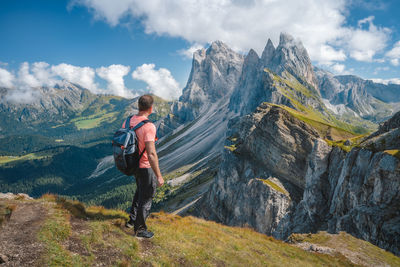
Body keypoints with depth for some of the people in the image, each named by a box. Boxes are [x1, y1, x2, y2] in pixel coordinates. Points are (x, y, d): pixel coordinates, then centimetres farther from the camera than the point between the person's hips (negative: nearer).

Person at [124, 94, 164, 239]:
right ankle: (140, 229, 27)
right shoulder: (149, 127, -28)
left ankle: (132, 219, 41)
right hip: (146, 167, -8)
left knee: (140, 190, 30)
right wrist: (159, 176, -25)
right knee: (146, 197, 11)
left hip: (134, 164, 8)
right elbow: (151, 154, -32)